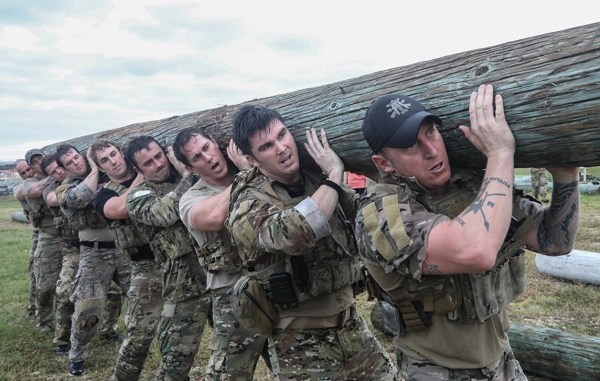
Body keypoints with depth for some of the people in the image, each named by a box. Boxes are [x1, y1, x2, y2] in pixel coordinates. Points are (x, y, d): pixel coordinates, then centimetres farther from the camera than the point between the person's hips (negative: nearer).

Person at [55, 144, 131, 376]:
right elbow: (79, 198, -25)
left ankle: (107, 330, 42)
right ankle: (77, 356, 13)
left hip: (123, 247, 4)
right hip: (95, 253, -4)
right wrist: (94, 170, -15)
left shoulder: (108, 176, 8)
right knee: (87, 307, -7)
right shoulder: (66, 188, -2)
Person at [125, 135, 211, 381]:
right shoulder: (138, 196, 0)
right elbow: (166, 213, -20)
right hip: (186, 284, -4)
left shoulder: (191, 179, 13)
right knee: (177, 355, 6)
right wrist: (188, 175, -13)